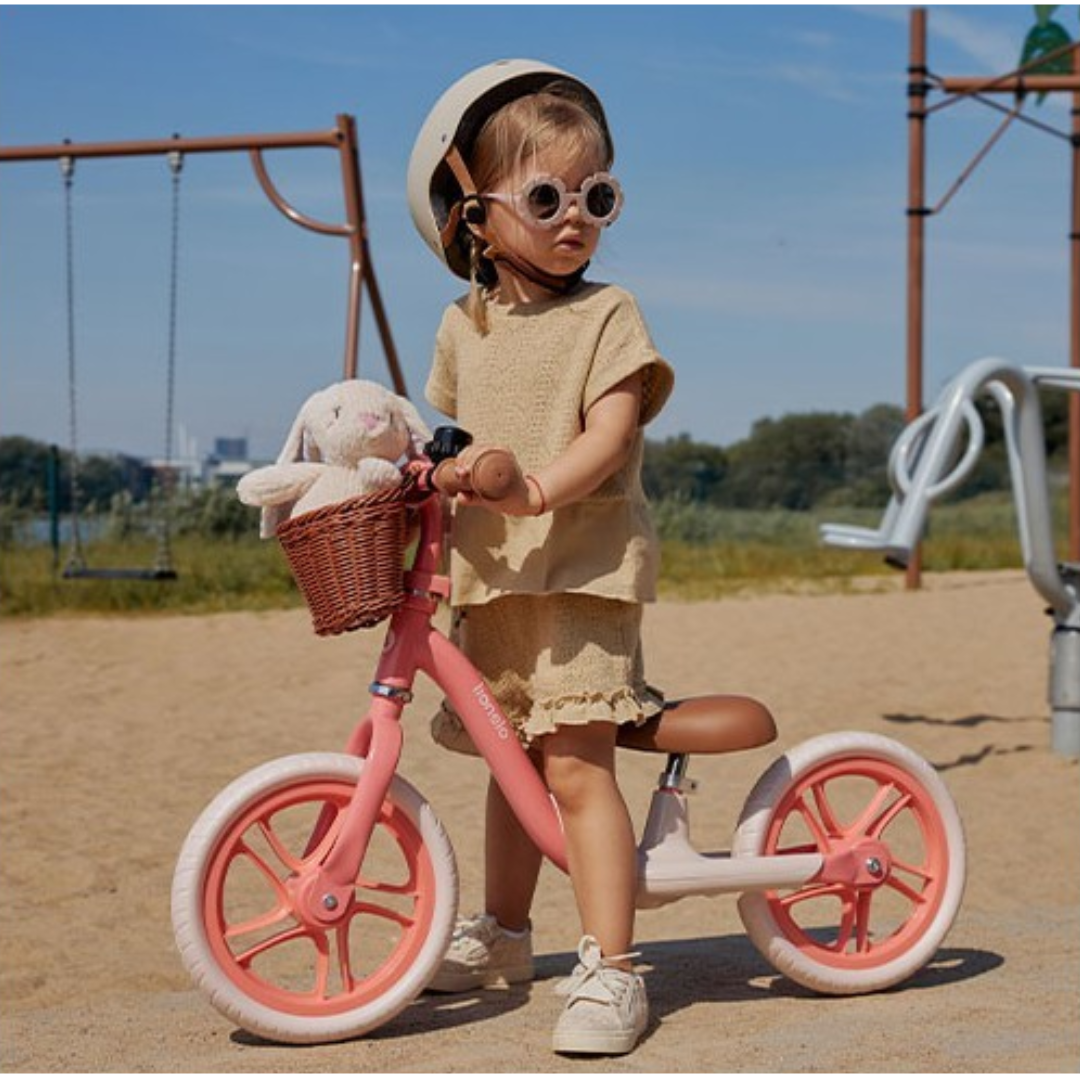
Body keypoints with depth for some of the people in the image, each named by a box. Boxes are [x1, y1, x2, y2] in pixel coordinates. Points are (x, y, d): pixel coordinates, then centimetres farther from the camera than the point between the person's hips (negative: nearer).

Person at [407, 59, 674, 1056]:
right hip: (489, 572, 6)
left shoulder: (607, 314, -5)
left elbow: (609, 434, -16)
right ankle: (504, 934, 35)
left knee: (574, 761, -15)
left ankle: (609, 970, -11)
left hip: (584, 563, -6)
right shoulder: (464, 326, 11)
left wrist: (536, 487, -31)